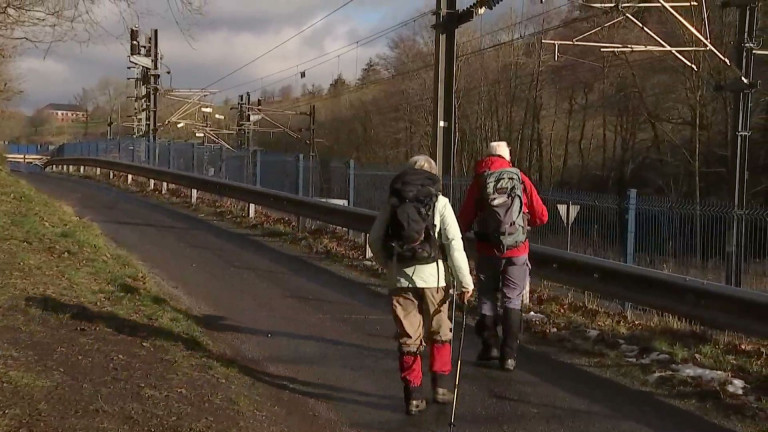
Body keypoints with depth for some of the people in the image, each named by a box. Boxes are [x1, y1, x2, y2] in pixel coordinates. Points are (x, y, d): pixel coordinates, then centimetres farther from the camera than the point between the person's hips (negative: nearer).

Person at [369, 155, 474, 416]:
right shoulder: (439, 202, 0)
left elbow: (375, 240, 6)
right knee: (439, 334, 18)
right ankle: (441, 386, 21)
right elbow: (454, 244, -7)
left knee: (408, 339, 8)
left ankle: (413, 396, 10)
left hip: (401, 279, 2)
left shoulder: (393, 203, 7)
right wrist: (465, 282, -3)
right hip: (431, 277, -2)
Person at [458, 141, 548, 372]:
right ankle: (509, 354, 4)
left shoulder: (479, 180, -1)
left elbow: (464, 219, -2)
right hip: (517, 250, 1)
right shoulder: (521, 179, 1)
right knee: (513, 300, 8)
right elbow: (541, 216, 2)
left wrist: (460, 233, 20)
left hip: (488, 250, -1)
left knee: (487, 297, 16)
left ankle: (490, 343, 9)